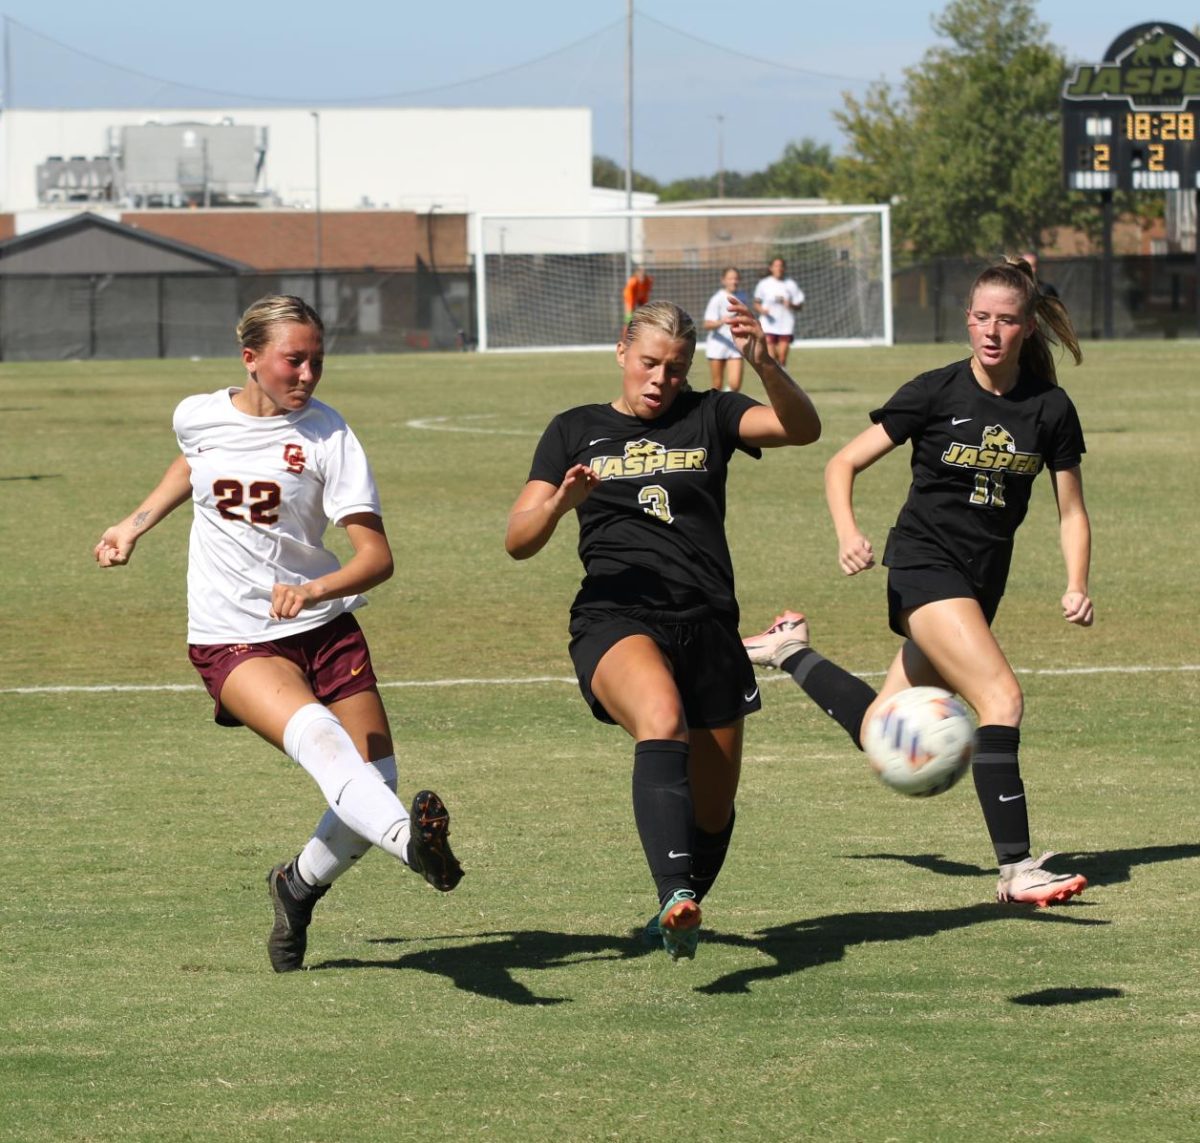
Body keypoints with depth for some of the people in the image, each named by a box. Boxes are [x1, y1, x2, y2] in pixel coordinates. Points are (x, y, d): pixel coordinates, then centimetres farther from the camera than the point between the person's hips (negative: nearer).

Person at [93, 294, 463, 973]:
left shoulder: (327, 435, -7)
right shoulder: (199, 416, 1)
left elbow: (377, 557, -14)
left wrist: (315, 590, -31)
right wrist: (135, 527, 27)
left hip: (325, 628, 1)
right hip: (233, 640, -1)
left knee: (378, 778, -4)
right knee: (316, 732, -31)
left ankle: (301, 887, 25)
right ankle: (410, 841, -57)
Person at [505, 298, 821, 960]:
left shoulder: (709, 417, 12)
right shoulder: (575, 431, 14)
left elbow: (803, 428, -6)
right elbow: (517, 541, 7)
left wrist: (763, 364, -23)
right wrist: (560, 504, -14)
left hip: (708, 626, 2)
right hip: (615, 622, -2)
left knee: (712, 811, 7)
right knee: (661, 719, -36)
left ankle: (678, 918, 38)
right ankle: (676, 895, -52)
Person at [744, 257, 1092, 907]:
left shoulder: (1050, 410, 0)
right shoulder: (937, 392, -8)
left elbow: (1071, 513, 7)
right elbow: (843, 465, -3)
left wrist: (1076, 587, -9)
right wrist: (848, 533, -20)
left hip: (983, 581, 5)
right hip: (924, 566, -5)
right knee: (1001, 697, -25)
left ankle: (791, 652, 36)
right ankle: (1016, 870, -25)